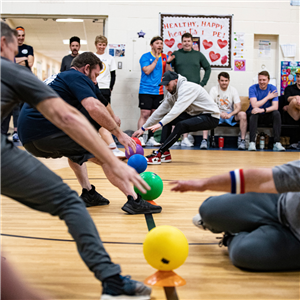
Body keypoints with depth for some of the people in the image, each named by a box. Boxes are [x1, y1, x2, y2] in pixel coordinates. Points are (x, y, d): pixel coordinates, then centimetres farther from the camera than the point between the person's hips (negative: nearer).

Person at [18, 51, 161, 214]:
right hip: (49, 132, -9)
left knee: (75, 149, 34)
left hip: (28, 137, 10)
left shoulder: (59, 78, 29)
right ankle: (134, 200, -13)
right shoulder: (77, 77, 0)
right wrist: (119, 133, -12)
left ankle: (88, 193, 23)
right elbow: (93, 107, -18)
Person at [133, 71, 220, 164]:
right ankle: (165, 154, -9)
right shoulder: (171, 93, 4)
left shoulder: (187, 87, -23)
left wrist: (160, 124, -43)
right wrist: (143, 128, 3)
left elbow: (178, 109, -35)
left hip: (211, 117, -9)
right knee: (167, 119, -3)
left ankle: (158, 154, -26)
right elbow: (160, 111, 6)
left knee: (181, 125, -30)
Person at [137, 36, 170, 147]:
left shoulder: (165, 57, 10)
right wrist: (156, 60, -12)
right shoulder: (145, 57, 0)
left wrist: (168, 62, -11)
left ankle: (150, 138, 13)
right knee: (145, 114, -8)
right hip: (146, 91, -4)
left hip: (159, 91, 4)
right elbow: (147, 71, -13)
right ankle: (140, 137, -4)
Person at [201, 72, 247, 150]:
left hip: (230, 115, 1)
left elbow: (238, 107, -10)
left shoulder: (233, 90, -2)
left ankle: (242, 141, -21)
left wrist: (230, 114, -30)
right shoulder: (214, 89, -5)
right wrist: (220, 113, -32)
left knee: (243, 114, -28)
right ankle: (204, 140, -33)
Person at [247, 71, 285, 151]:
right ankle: (252, 143, -39)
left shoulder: (273, 89, -5)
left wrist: (263, 110, -36)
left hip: (267, 116, 2)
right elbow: (254, 105, -22)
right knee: (254, 113, -34)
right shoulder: (253, 88, -9)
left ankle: (277, 143, -29)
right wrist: (268, 97, -16)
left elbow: (275, 107, -18)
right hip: (255, 117, -2)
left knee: (276, 113, -27)